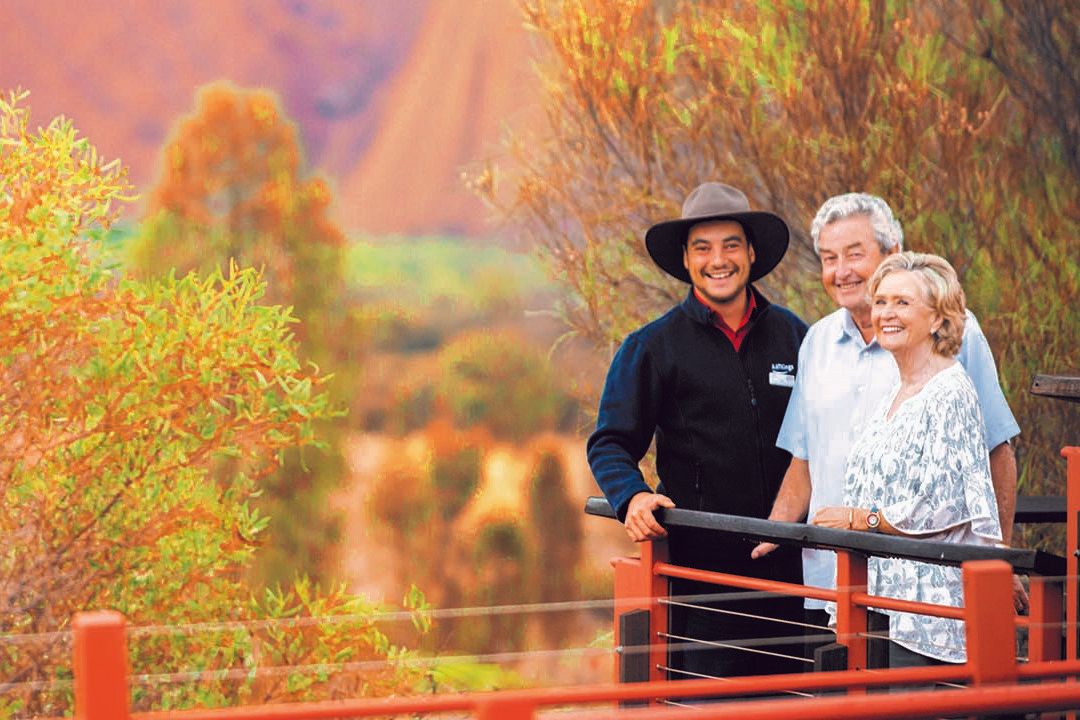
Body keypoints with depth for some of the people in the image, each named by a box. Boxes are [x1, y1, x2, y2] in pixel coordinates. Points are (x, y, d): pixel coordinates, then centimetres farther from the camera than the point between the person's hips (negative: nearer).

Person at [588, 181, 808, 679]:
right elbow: (611, 443, 5)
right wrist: (632, 498, -14)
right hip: (697, 559, -3)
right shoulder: (653, 346, 4)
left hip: (785, 562, 3)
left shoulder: (792, 336, 11)